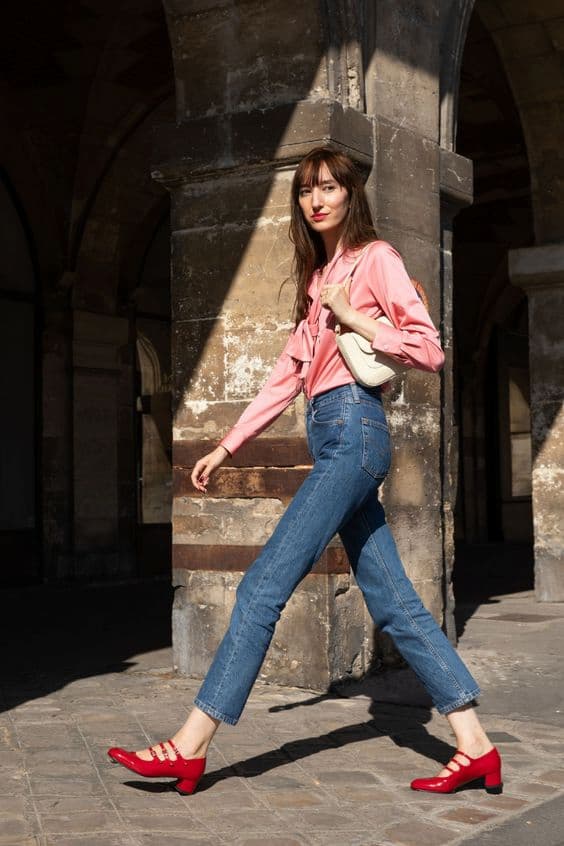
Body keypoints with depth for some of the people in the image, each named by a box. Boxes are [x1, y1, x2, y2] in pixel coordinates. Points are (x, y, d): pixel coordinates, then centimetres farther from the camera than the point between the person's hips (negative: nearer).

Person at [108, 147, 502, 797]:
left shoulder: (375, 257, 2)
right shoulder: (318, 275, 23)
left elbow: (430, 351, -5)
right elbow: (287, 375, 21)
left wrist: (353, 318, -9)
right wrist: (226, 446, 18)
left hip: (353, 426, -9)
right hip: (334, 439, 9)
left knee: (264, 585, -12)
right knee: (394, 603, 4)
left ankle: (190, 747, -9)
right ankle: (475, 747, 7)